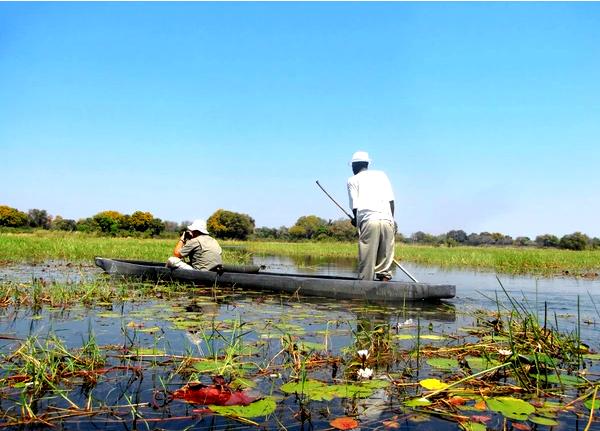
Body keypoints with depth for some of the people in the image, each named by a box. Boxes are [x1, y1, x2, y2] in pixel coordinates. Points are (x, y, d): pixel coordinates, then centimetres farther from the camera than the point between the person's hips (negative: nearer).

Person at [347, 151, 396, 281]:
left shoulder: (353, 180, 14)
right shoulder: (381, 174, 22)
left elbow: (354, 206, 7)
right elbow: (391, 200, 13)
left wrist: (356, 220, 24)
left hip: (368, 221, -3)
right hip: (387, 220, 3)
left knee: (366, 262, 0)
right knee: (386, 259, 7)